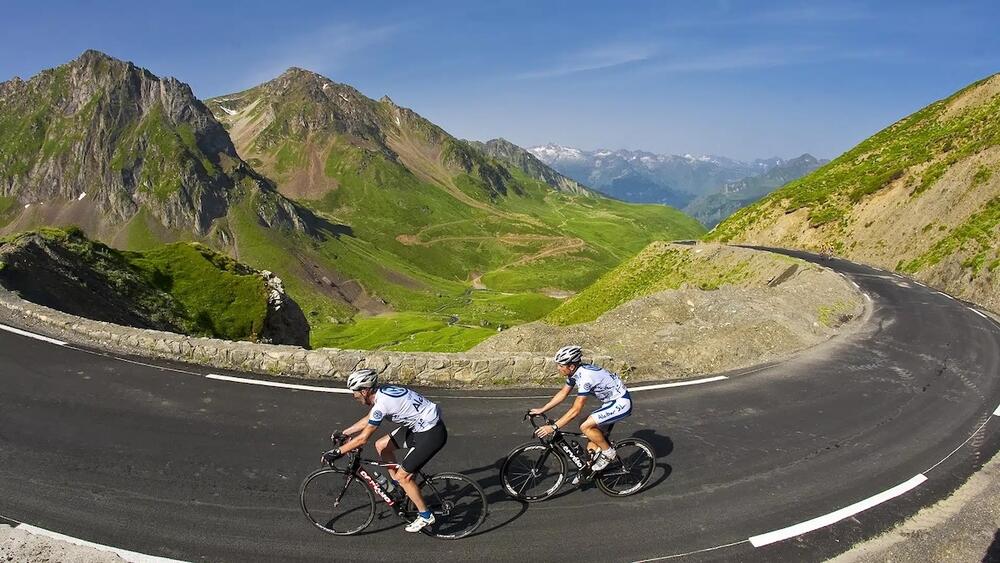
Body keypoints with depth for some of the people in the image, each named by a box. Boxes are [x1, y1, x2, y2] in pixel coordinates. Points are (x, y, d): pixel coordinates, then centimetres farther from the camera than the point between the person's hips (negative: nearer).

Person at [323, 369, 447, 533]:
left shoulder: (382, 403, -23)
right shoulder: (382, 393, 4)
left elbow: (362, 439, -19)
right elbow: (367, 420, 20)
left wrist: (336, 452, -9)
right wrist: (343, 433, 23)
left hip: (432, 434, -10)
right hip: (419, 425, 10)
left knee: (403, 476, -4)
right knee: (381, 445, 13)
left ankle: (425, 516, 12)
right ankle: (399, 486, 26)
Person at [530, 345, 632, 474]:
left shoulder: (586, 376, -30)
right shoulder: (575, 372, -3)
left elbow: (575, 410, -29)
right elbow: (563, 393, 11)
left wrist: (553, 427, -28)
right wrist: (542, 410, 8)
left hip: (621, 403, -9)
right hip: (611, 402, 9)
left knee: (585, 427, -20)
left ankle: (608, 452, -1)